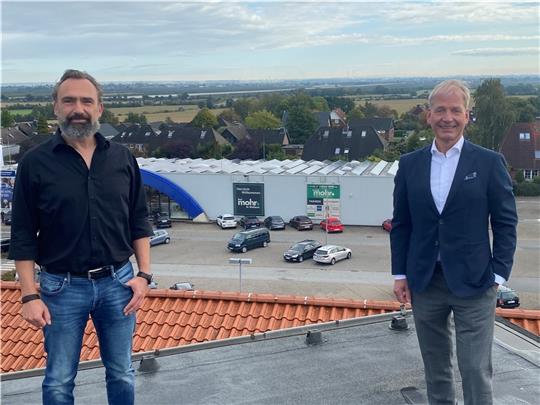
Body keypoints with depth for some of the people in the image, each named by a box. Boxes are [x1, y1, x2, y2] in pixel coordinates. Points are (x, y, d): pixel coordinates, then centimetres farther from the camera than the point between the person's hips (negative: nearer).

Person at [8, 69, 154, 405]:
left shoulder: (122, 158, 2)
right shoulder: (36, 163, -6)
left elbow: (139, 222, 8)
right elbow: (23, 236, -4)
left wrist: (144, 274, 0)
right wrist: (30, 296, -8)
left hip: (118, 283, 2)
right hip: (63, 287, -2)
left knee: (122, 375, 15)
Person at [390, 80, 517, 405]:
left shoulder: (490, 163, -3)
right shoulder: (410, 164, 5)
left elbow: (506, 223, -1)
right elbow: (401, 223, 8)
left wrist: (498, 275, -7)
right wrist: (400, 274, 5)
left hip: (473, 283, -3)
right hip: (424, 282, 3)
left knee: (476, 371, -1)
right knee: (435, 367, 16)